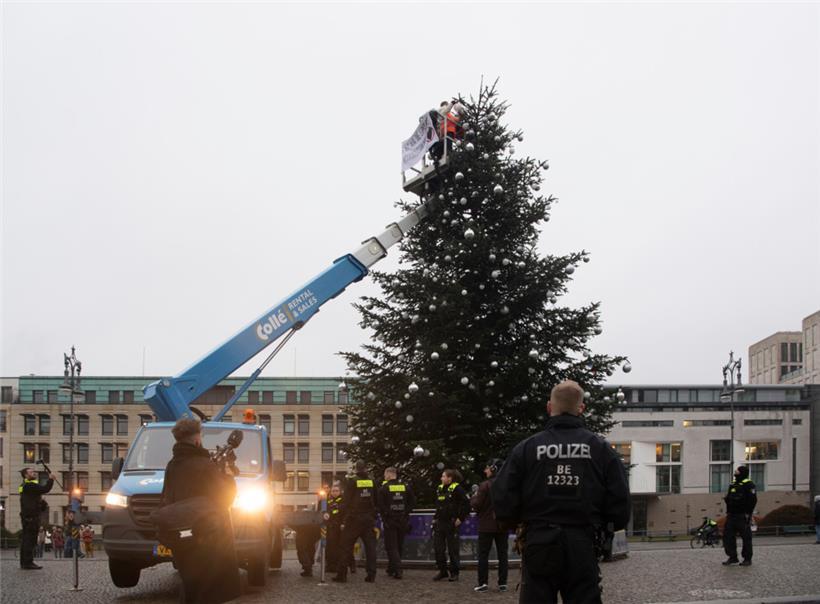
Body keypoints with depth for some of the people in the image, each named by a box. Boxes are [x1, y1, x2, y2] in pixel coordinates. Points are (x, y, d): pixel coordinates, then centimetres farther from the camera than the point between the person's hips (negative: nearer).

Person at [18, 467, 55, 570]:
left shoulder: (25, 486, 20)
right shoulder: (30, 485, -14)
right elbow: (45, 489, -21)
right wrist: (50, 479, -9)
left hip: (27, 516, 11)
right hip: (31, 517, -11)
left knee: (26, 540, 13)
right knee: (30, 539, -10)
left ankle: (24, 562, 18)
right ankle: (28, 562, -11)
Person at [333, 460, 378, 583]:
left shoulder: (352, 482, -6)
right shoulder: (372, 482, 4)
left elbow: (346, 501, -6)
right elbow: (377, 501, 11)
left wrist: (343, 519, -3)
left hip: (354, 519, -3)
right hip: (369, 519, 3)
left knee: (346, 546, 2)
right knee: (370, 546, 6)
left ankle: (341, 574, 0)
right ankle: (371, 575, 2)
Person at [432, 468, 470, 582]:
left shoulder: (457, 489, -10)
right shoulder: (440, 489, 13)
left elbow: (466, 504, -13)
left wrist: (461, 518, -14)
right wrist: (435, 518, 16)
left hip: (452, 524, -7)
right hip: (440, 523, 8)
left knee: (453, 549, 0)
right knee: (438, 548, 6)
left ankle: (454, 573, 9)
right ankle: (443, 571, 17)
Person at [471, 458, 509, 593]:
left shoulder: (485, 485, -14)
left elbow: (476, 505, -14)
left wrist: (473, 498, 7)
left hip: (487, 526, -4)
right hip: (503, 525, 4)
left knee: (483, 554, 3)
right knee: (502, 554, 9)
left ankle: (483, 583, 0)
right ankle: (503, 583, 8)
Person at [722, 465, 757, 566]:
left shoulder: (748, 485, -9)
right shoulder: (733, 484, 16)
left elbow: (752, 500, -15)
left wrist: (748, 514, -17)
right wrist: (728, 511, 17)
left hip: (742, 516, -8)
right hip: (731, 515, 8)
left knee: (746, 537, -1)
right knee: (728, 535, 5)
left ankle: (747, 559, 7)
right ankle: (732, 557, 14)